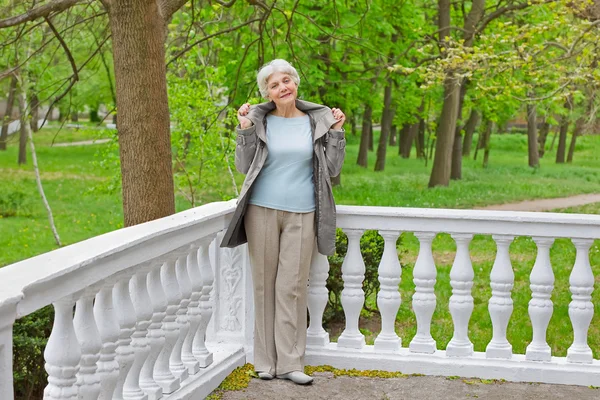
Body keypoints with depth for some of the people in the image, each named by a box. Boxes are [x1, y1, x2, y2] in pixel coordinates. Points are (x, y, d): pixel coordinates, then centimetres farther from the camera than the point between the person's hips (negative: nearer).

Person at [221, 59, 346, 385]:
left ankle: (290, 362, 4)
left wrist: (336, 132, -3)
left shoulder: (317, 121, 4)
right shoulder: (259, 120, 1)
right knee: (264, 284, 4)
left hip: (301, 214, 0)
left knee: (292, 287, -1)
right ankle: (266, 361, 11)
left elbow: (332, 169, 5)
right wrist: (245, 130, -9)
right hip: (262, 211, 0)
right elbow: (244, 167, 1)